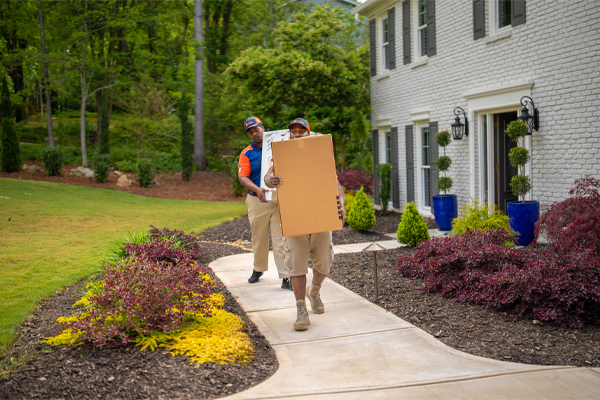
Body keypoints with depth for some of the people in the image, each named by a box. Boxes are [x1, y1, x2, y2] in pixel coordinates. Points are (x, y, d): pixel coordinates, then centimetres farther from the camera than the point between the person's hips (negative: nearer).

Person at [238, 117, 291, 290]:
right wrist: (257, 189, -25)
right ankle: (259, 269, 34)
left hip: (278, 199, 0)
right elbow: (243, 177, -7)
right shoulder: (246, 153, 5)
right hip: (258, 201, 1)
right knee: (259, 237, 12)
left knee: (280, 238, -5)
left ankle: (285, 276, -5)